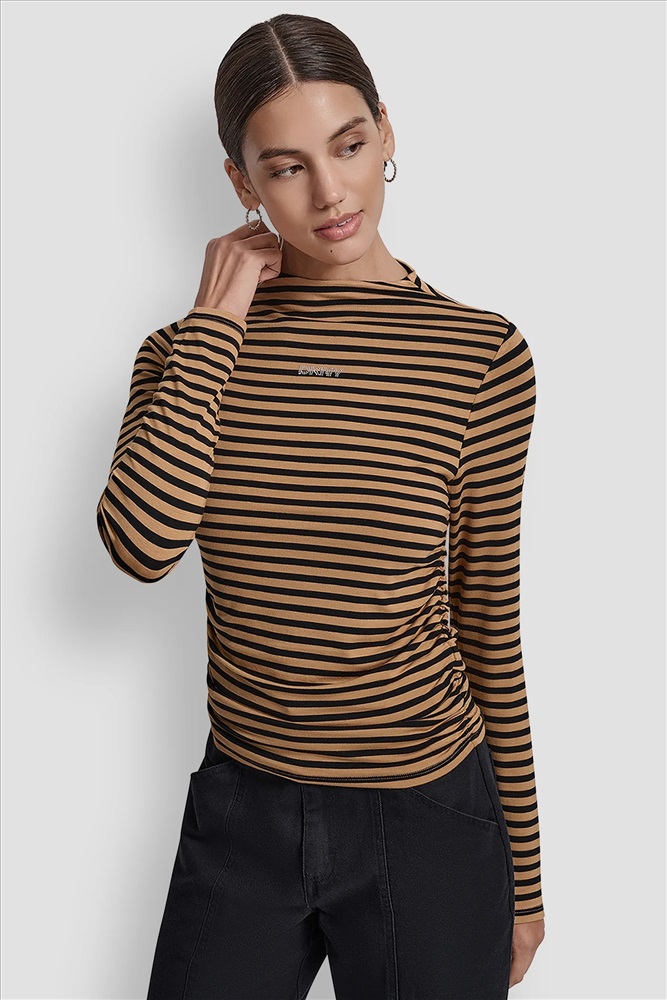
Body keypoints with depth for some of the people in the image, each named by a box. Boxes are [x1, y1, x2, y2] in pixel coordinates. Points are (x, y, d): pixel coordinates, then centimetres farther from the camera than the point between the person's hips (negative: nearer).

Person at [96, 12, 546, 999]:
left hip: (427, 825, -1)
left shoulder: (481, 356, -9)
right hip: (239, 817, 2)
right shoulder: (193, 351, -3)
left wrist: (524, 878, 3)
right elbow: (142, 542, -21)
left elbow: (491, 630, -4)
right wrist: (218, 319, -15)